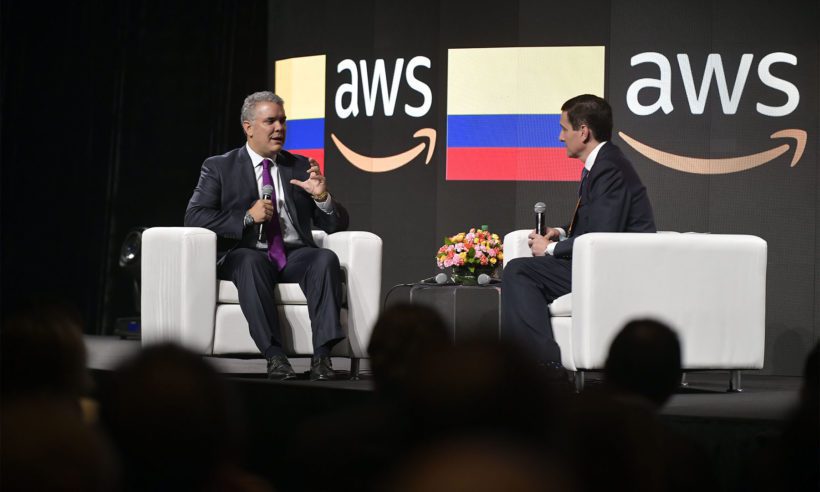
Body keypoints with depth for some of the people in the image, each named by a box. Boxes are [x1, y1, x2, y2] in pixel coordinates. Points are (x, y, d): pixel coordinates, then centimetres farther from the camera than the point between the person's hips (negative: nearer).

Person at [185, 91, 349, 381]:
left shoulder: (301, 167, 17)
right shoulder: (219, 168, 9)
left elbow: (337, 226, 14)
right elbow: (194, 217, -3)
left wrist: (322, 197, -8)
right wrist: (247, 217, -13)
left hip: (295, 256, 3)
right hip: (246, 256, -2)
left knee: (327, 259, -30)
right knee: (251, 263, -38)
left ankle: (322, 355, -38)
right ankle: (274, 356, -42)